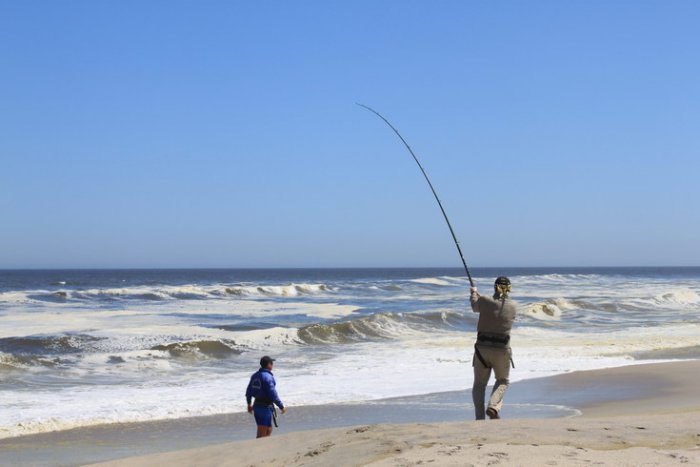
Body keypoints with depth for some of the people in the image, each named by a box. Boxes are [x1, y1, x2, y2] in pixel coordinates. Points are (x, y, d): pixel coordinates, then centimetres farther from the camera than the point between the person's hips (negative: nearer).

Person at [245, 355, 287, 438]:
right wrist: (281, 406, -13)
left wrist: (249, 404, 31)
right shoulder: (267, 377, -18)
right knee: (262, 433, -4)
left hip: (257, 405, 9)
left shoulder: (255, 375, 8)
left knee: (269, 429, 19)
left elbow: (249, 391, 18)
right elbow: (273, 394, -22)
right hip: (266, 407, -9)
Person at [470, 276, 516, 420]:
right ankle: (493, 407, -4)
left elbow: (475, 307, 15)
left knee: (479, 384, 13)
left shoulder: (484, 301, -8)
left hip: (482, 349, 0)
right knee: (503, 381, 21)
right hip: (502, 350, 0)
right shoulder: (512, 306, 0)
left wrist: (474, 293, 37)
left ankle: (480, 418, 1)